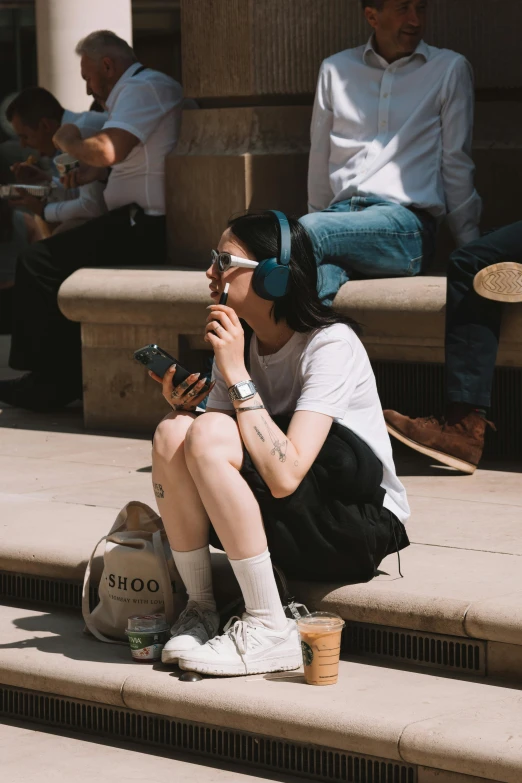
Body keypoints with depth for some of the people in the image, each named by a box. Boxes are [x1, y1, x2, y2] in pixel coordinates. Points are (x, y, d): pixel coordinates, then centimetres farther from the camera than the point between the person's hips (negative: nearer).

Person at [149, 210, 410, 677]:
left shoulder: (331, 345, -19)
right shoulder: (237, 341, 3)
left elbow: (285, 475, -31)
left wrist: (237, 375, -27)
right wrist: (182, 408, -19)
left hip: (363, 526, -7)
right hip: (279, 522, 7)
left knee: (210, 435, -27)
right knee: (173, 432, -17)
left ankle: (269, 632, -20)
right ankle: (200, 610, -6)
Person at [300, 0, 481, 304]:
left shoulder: (449, 69, 9)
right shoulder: (336, 70, 17)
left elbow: (457, 164, 9)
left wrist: (472, 253, 6)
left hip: (406, 225, -3)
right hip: (341, 214, 3)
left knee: (307, 232, -33)